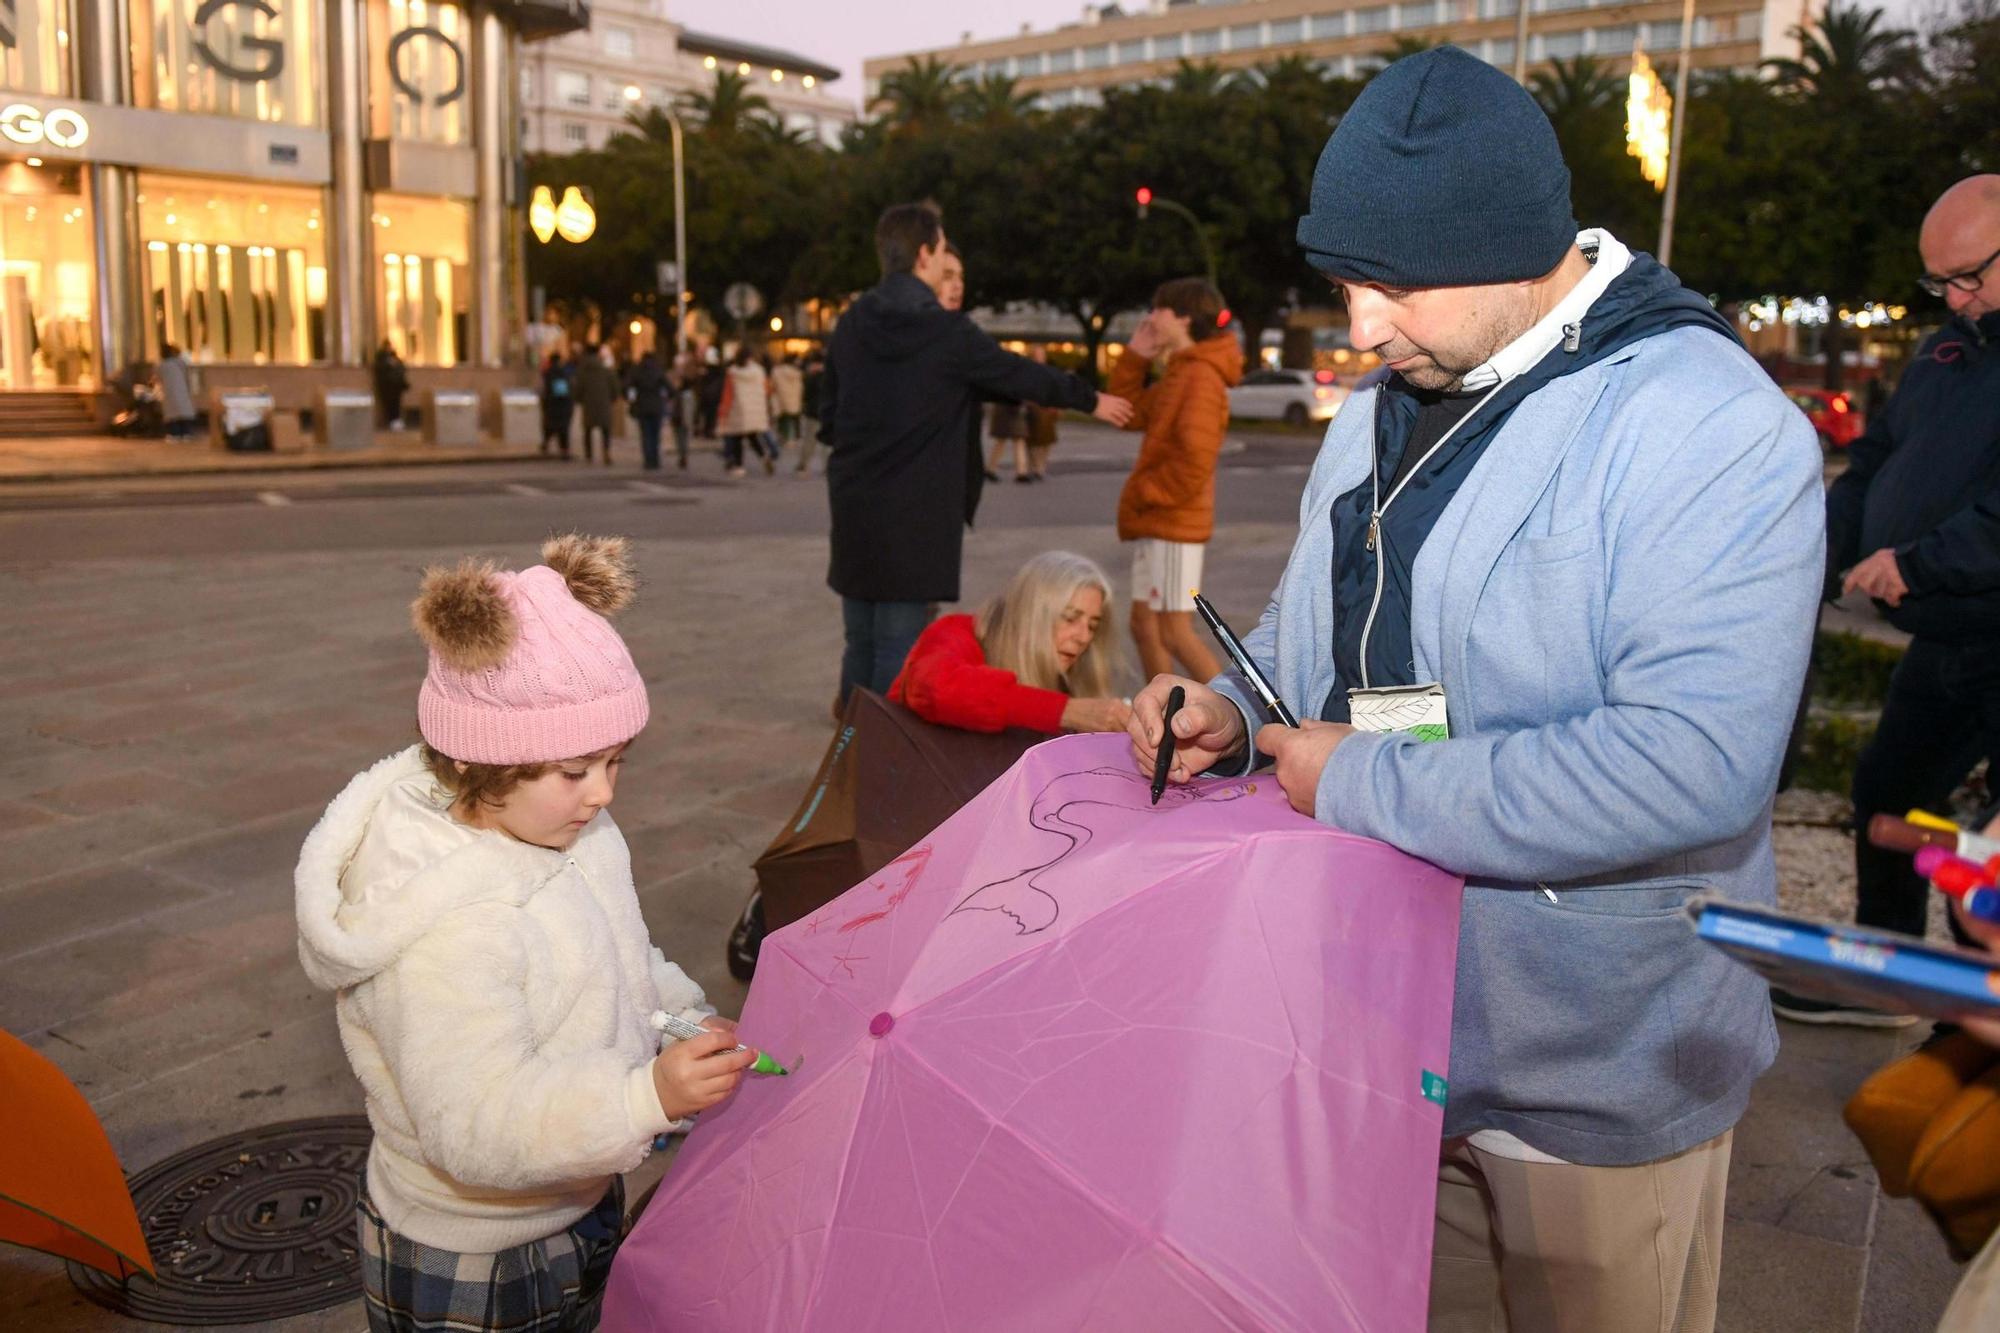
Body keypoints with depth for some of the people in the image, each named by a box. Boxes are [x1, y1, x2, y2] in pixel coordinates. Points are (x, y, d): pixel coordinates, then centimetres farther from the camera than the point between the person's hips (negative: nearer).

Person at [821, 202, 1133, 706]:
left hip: (853, 503, 6)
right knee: (898, 646, 0)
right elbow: (1022, 376, 3)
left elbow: (828, 415, 10)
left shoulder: (851, 324, 6)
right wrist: (1092, 400, 17)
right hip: (913, 510, -6)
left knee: (860, 642, 14)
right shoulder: (948, 330, -9)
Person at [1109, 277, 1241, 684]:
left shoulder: (1200, 375, -15)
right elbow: (1132, 412, 17)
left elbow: (1194, 460, -23)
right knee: (1144, 624, 12)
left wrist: (1144, 491, -14)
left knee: (1176, 631, -8)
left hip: (1174, 523, -10)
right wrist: (1135, 355, 10)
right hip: (1156, 521, 10)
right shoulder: (1178, 374, 16)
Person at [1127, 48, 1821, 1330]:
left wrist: (1362, 784, -24)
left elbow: (1693, 765, -31)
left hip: (1596, 1075, -6)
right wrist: (1230, 711, -4)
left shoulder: (1710, 429, -20)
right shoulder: (1377, 417, 6)